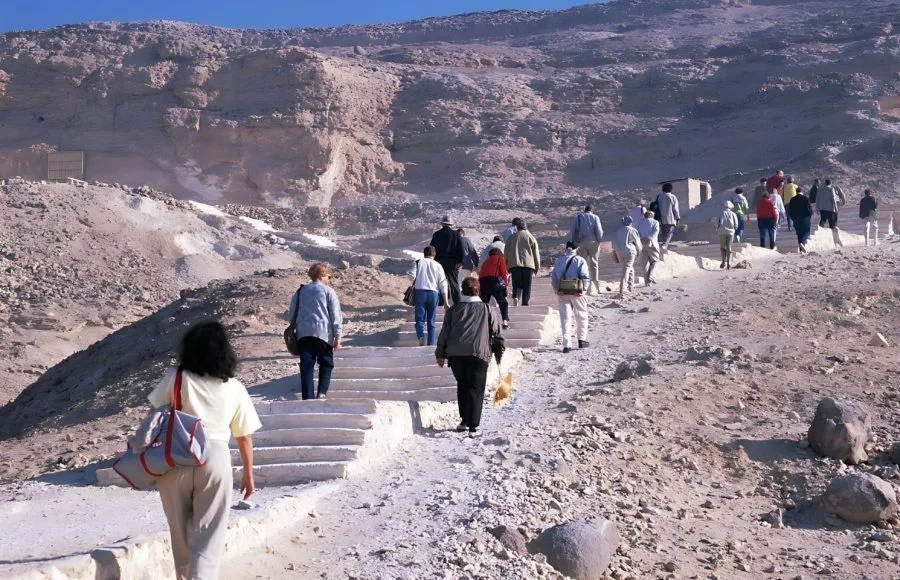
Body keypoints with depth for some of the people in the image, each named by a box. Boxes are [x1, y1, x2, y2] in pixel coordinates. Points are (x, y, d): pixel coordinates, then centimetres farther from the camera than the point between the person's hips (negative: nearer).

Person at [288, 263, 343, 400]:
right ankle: (322, 393, -6)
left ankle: (308, 398, -3)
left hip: (303, 333, 3)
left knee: (307, 367, 3)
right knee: (326, 364, 11)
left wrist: (294, 330, 27)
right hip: (323, 332, -3)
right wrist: (337, 336, 0)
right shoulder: (328, 291, 3)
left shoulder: (300, 291, 16)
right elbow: (335, 315, -2)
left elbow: (291, 314, 17)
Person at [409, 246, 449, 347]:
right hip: (434, 293, 1)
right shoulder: (438, 266, 10)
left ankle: (421, 337, -24)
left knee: (420, 319, 2)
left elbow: (412, 275, -7)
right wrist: (445, 302, 6)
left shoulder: (418, 262, 8)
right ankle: (431, 344, 4)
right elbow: (443, 285, 5)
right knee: (432, 321, 9)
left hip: (420, 292, -1)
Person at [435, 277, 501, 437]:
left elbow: (444, 332, 8)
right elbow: (496, 329, 9)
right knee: (475, 389, 0)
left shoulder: (454, 309, 8)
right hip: (478, 353, -2)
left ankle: (464, 420, 23)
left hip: (455, 353, 2)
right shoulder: (486, 309, 3)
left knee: (462, 386, 19)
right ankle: (473, 426, -9)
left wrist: (440, 354, 14)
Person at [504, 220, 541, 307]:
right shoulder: (531, 237, 8)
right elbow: (536, 253, 8)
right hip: (528, 264, -1)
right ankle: (525, 302, -3)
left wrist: (506, 267, 17)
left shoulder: (512, 237, 10)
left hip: (514, 264, 1)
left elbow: (506, 253, 11)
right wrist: (537, 267, 15)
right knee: (527, 286, 5)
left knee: (516, 284, 3)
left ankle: (515, 297, -23)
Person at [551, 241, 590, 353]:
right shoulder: (580, 260, 2)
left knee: (565, 318, 1)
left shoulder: (559, 260, 10)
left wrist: (557, 290, -3)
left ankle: (567, 345, -8)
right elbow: (585, 277, -10)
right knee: (581, 316, 18)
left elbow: (553, 276, 2)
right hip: (576, 292, -2)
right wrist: (582, 289, -10)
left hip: (562, 292, 2)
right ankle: (582, 340, 22)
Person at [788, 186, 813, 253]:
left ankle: (801, 250, 8)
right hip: (805, 219, -3)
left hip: (796, 220, 3)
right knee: (806, 232, 3)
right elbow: (810, 209, -5)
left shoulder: (792, 199, 4)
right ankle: (803, 243, -26)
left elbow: (790, 211, 5)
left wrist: (793, 218, 14)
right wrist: (810, 217, 8)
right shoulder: (806, 198, -5)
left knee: (799, 234, 9)